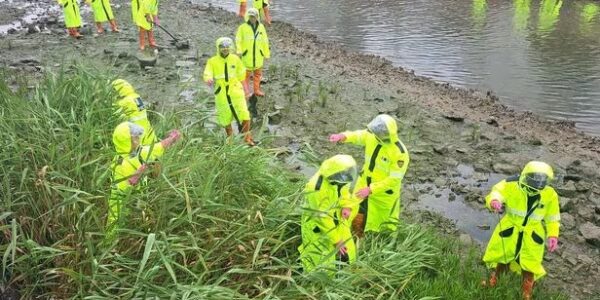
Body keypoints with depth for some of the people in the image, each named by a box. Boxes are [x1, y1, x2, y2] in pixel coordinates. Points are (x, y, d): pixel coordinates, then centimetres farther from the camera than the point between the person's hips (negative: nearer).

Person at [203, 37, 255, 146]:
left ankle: (247, 138, 6)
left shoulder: (235, 59, 2)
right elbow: (207, 75, -14)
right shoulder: (212, 61, -3)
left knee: (244, 115, -8)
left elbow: (241, 76, 13)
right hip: (221, 93, 0)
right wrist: (209, 81, -37)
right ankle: (230, 137, 32)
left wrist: (245, 89, 18)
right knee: (225, 117, 10)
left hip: (236, 91, 0)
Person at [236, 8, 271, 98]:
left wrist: (266, 53, 12)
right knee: (246, 73, 2)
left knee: (258, 73, 14)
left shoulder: (261, 27, 7)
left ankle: (257, 90, 28)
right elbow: (238, 40, -9)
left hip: (258, 55, 4)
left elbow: (265, 41, 11)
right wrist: (239, 50, -22)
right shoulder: (243, 27, -5)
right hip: (247, 54, -4)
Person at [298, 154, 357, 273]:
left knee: (347, 253, 19)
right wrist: (336, 240, -25)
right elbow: (322, 219, -31)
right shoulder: (318, 190, -38)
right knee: (321, 264, 3)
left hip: (336, 219, 7)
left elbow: (344, 188, 5)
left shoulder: (335, 175, -18)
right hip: (318, 226, -7)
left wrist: (346, 206, -13)